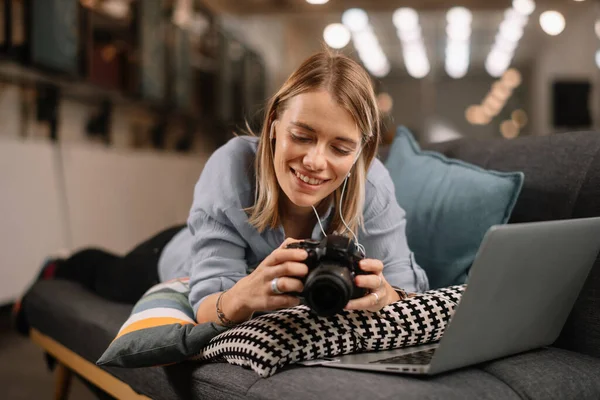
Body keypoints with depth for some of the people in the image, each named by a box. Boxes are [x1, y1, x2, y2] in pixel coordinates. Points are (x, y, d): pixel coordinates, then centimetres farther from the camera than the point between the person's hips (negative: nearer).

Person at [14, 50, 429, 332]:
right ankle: (58, 269, 66)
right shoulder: (232, 166, -43)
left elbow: (407, 287, -36)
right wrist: (245, 296, -66)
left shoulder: (371, 182, -37)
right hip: (179, 260, -2)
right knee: (111, 277, 32)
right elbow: (207, 309, -43)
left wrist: (383, 295, -60)